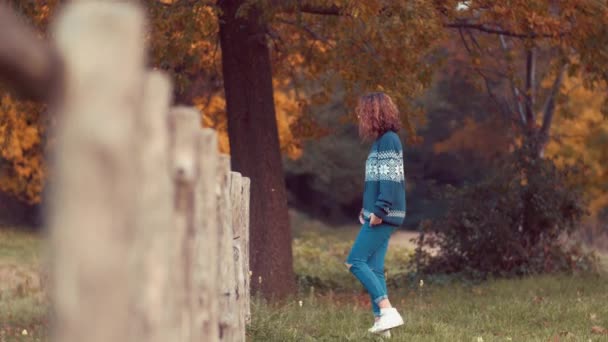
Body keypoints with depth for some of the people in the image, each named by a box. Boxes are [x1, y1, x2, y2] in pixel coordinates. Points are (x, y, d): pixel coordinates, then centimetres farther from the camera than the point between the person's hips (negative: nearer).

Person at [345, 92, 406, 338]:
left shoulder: (389, 140, -13)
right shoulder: (382, 140, 16)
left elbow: (391, 180, -19)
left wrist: (379, 211, -22)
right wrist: (368, 208, 14)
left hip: (384, 216, -10)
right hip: (379, 214, 10)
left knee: (355, 262, -10)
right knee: (374, 267, 7)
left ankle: (388, 311, -14)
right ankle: (381, 320, 6)